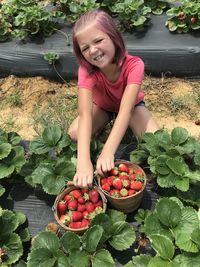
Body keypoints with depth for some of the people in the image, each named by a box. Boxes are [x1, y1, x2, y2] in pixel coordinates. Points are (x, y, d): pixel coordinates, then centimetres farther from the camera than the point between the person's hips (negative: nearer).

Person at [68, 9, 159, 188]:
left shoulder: (134, 65, -36)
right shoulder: (86, 70, -33)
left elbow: (125, 110, -46)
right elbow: (85, 114, -45)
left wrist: (107, 152, -58)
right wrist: (83, 161, -58)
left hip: (132, 105, -1)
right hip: (102, 106, 1)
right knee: (73, 134, -23)